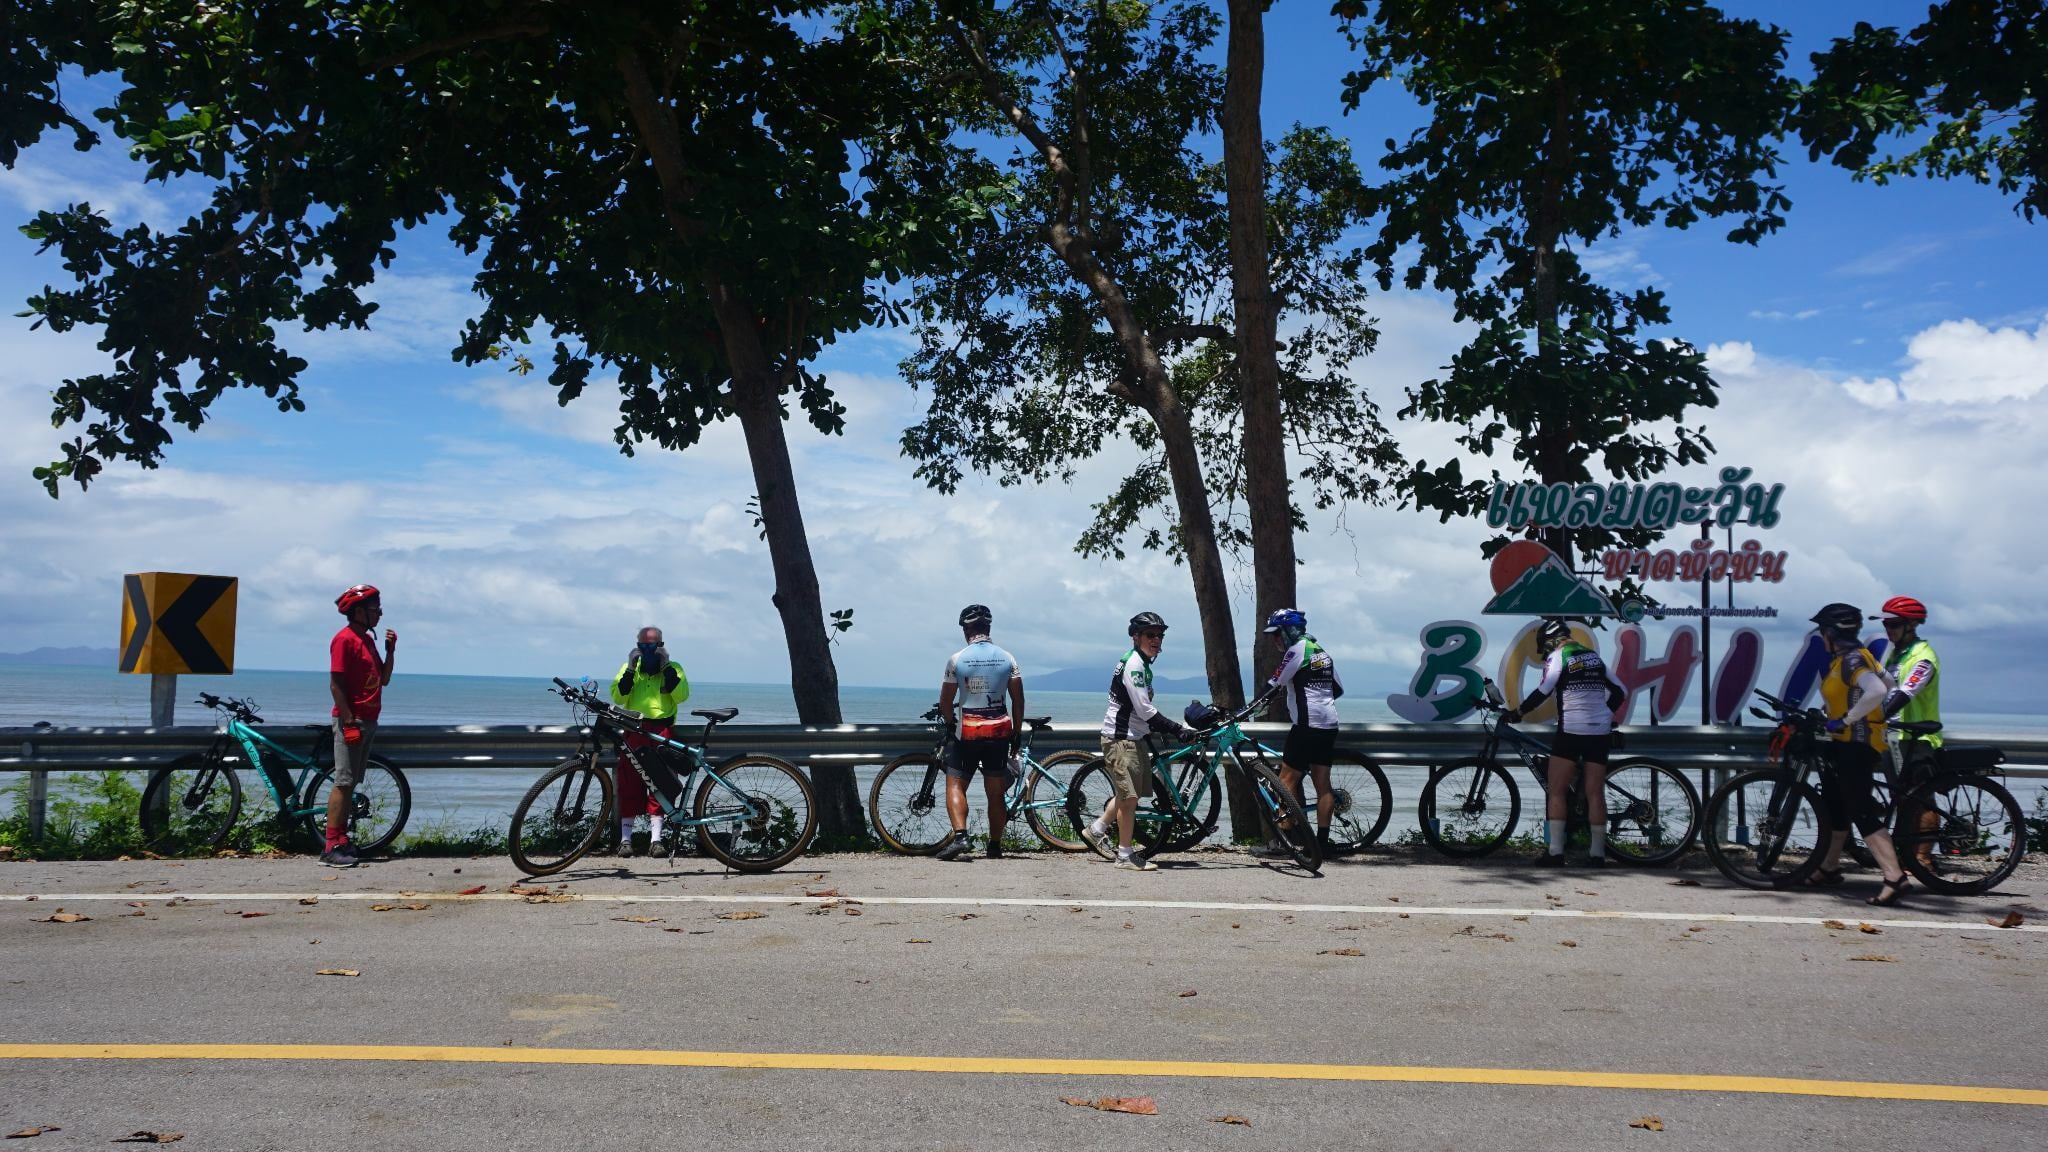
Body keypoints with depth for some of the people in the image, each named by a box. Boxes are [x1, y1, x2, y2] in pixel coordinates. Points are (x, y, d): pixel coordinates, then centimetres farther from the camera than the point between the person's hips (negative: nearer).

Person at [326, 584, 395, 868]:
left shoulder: (368, 639, 16)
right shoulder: (345, 639, -11)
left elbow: (384, 680, 16)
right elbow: (335, 684, -16)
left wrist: (390, 650, 4)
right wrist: (349, 721, -20)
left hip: (368, 721, 9)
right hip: (351, 721, -9)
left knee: (351, 783, 11)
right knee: (343, 783, -10)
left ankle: (341, 840, 15)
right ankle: (331, 847, -10)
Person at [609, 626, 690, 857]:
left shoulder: (672, 668, 13)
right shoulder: (629, 668, 18)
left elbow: (681, 695, -4)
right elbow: (618, 697, 3)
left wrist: (667, 668, -9)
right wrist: (630, 671, -7)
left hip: (661, 729, -1)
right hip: (633, 729, 2)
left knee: (658, 781, -10)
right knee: (629, 782, -5)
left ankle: (655, 836, -8)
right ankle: (626, 838, -2)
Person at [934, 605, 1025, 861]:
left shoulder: (957, 659, -5)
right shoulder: (1007, 658, 2)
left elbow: (945, 701, -2)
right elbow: (1018, 699, 3)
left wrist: (950, 724, 16)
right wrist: (1017, 733, 12)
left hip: (967, 732, -3)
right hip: (1000, 731, 3)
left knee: (955, 785, 2)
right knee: (995, 792, 11)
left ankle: (959, 835, -18)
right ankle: (995, 845, 17)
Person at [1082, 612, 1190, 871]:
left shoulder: (1142, 664, 15)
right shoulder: (1133, 664, -17)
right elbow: (1144, 710, -22)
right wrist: (1176, 729, -20)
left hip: (1134, 737, 10)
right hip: (1121, 738, -10)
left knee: (1129, 794, 17)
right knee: (1130, 796, -6)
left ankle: (1096, 829, 31)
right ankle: (1125, 855, 2)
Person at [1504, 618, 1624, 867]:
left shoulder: (1558, 655, -2)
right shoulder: (1594, 656, 17)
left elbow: (1543, 692, -12)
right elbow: (1620, 691, 19)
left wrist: (1517, 712, -3)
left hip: (1571, 730, -6)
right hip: (1600, 732, 6)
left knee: (1555, 791, 1)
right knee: (1595, 794, 7)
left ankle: (1555, 851, -5)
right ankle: (1597, 853, 6)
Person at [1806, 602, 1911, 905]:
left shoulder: (1853, 660, -17)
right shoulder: (1848, 659, 12)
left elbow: (1877, 691, -34)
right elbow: (1887, 683, 25)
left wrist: (1845, 719, -28)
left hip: (1857, 744, -11)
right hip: (1845, 743, 11)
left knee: (1862, 811, -13)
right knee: (1833, 805, 18)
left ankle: (1895, 877, -16)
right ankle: (1828, 870, 30)